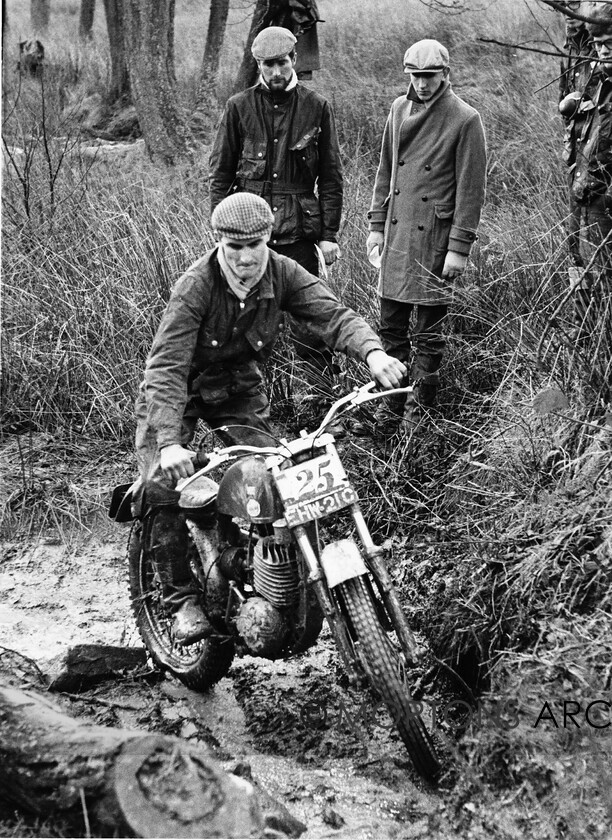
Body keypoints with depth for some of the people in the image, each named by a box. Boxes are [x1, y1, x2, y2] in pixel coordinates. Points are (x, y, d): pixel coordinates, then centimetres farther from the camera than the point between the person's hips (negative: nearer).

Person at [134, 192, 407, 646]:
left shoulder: (282, 274, -15)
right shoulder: (196, 286, -29)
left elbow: (332, 314, -25)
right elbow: (167, 366, -34)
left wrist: (373, 352, -47)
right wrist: (169, 442, -47)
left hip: (239, 388, 4)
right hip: (180, 389, -4)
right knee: (163, 487, -21)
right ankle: (182, 599, -10)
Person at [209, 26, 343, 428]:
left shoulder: (316, 107, 3)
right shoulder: (240, 107, 3)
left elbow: (331, 176, 6)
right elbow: (220, 172, 7)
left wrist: (330, 234, 2)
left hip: (299, 231, -1)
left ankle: (328, 404, 9)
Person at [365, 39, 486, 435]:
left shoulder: (464, 120, -9)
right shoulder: (399, 109, 8)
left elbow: (471, 189, -9)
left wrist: (460, 247, -12)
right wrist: (377, 225, 12)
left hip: (435, 238, -5)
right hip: (397, 232, 5)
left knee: (428, 332, 3)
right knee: (391, 324, 10)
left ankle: (419, 409, 15)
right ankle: (392, 401, 22)